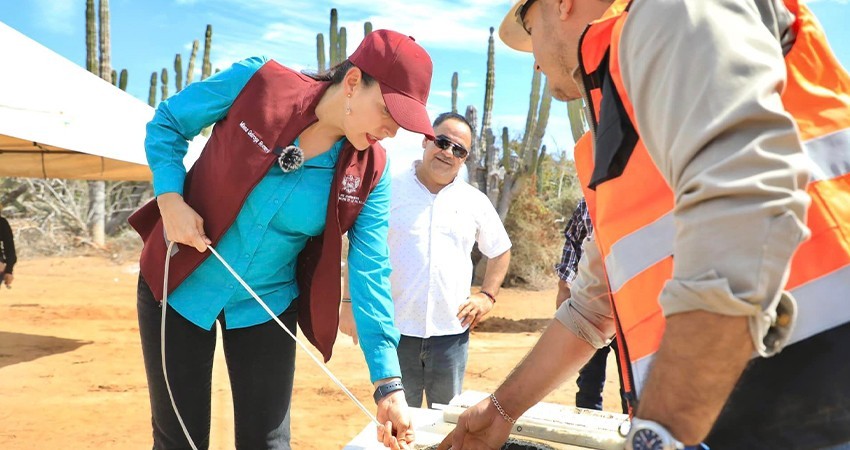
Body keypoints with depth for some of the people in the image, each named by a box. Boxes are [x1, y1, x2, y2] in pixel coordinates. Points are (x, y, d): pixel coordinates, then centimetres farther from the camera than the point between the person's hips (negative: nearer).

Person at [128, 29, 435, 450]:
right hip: (179, 286, -1)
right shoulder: (256, 82, -19)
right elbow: (167, 123, -5)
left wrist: (389, 384, -19)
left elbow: (370, 273, -13)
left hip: (266, 306, 2)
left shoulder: (369, 172, -13)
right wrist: (171, 198, -21)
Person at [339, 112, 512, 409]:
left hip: (451, 332, 2)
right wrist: (351, 302, -3)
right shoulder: (390, 190, -1)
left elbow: (500, 251, 19)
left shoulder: (475, 202, 7)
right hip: (395, 329, -2)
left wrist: (487, 296, 7)